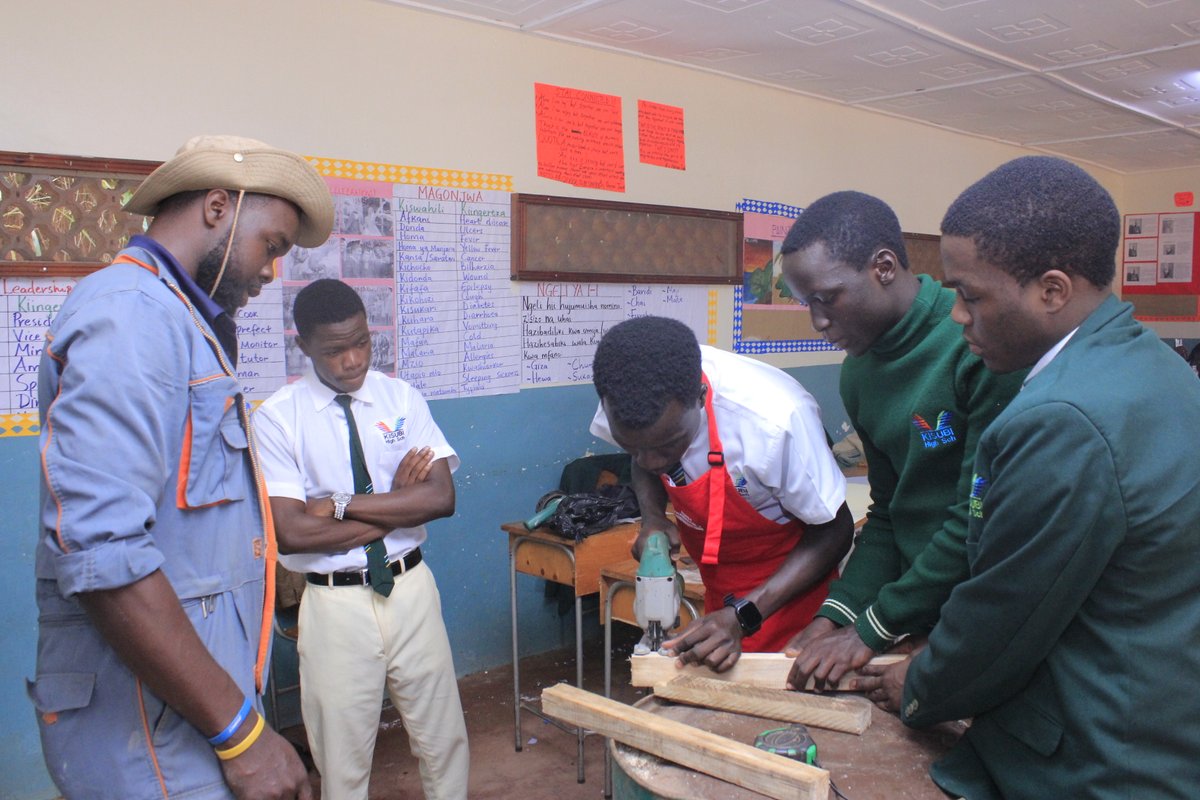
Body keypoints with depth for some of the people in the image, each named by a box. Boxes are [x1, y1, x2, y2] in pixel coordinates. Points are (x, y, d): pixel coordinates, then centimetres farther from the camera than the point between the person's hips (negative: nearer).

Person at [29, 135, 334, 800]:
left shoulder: (173, 320, 15)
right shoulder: (129, 316, -17)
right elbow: (103, 557, -27)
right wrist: (240, 732, -22)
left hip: (196, 712, 9)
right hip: (153, 741, -9)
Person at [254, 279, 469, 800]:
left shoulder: (402, 398, 0)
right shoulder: (277, 417, -8)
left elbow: (441, 497, -11)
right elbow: (290, 533, -17)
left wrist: (340, 504, -16)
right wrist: (395, 504, -12)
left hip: (411, 588, 2)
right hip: (335, 602, -2)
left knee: (444, 738, 16)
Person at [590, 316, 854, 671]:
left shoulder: (775, 419, -37)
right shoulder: (633, 396, -21)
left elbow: (834, 532, -20)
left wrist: (741, 616, -29)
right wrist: (652, 518, -17)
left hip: (788, 576, -4)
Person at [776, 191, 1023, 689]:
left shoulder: (979, 346, -21)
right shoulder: (859, 372, 4)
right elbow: (888, 512, 7)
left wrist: (874, 629, -17)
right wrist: (836, 615, -4)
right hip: (920, 618, 6)